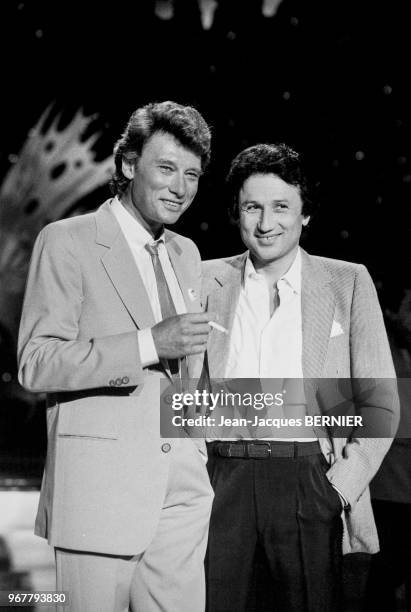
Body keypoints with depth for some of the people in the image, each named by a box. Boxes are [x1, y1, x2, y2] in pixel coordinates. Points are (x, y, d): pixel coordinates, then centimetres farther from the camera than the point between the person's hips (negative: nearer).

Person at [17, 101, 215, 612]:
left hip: (183, 493, 6)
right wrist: (149, 344, -21)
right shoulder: (67, 242, -4)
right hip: (98, 493, -5)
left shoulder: (186, 254, 16)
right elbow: (36, 364, -13)